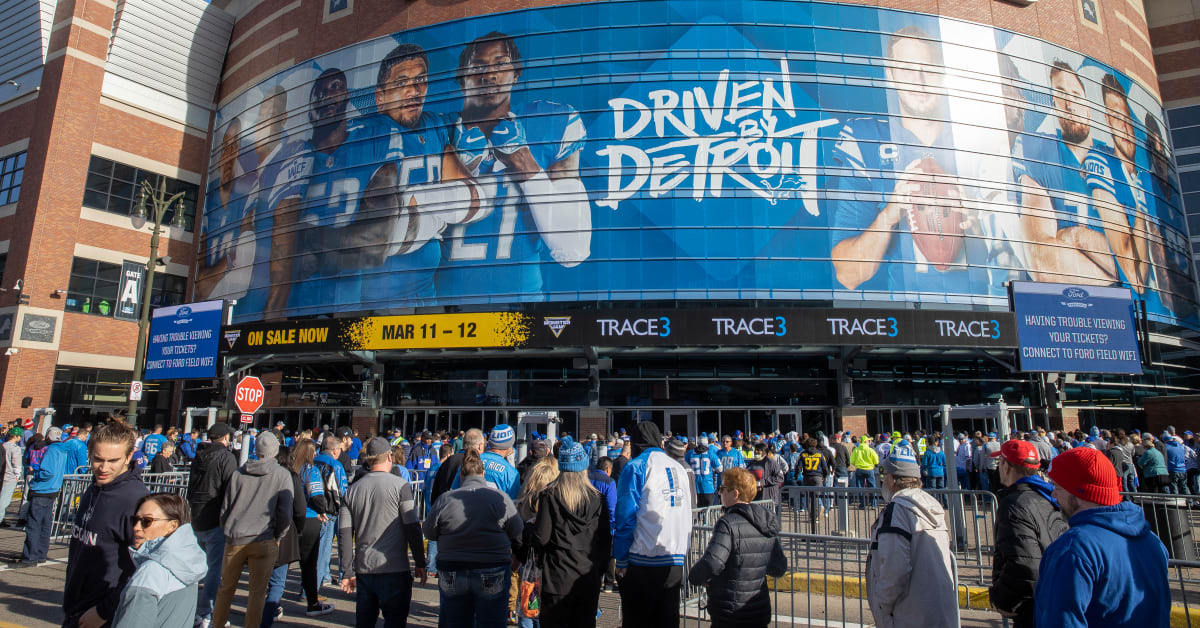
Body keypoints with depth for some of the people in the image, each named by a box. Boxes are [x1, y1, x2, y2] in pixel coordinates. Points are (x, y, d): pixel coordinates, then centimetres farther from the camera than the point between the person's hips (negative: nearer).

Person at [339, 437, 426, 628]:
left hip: (363, 569, 5)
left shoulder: (353, 490, 6)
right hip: (394, 569, -5)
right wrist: (420, 563, -1)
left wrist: (347, 571, 11)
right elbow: (412, 527, -9)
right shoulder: (400, 486, -8)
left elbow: (344, 534, 5)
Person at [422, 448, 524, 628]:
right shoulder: (500, 497, -9)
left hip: (452, 576, 2)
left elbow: (428, 532, 4)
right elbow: (518, 533, -2)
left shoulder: (445, 499, -6)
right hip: (492, 575, -1)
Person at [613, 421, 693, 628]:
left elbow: (626, 516, -11)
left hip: (643, 559, -5)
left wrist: (621, 559, -6)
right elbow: (686, 513, 12)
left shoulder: (635, 467, -7)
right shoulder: (678, 467, 10)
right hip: (674, 559, 5)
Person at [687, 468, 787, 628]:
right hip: (761, 614, 7)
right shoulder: (768, 523, 2)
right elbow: (779, 568, 8)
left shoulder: (729, 523, -20)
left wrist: (695, 577, -10)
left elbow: (711, 564, -30)